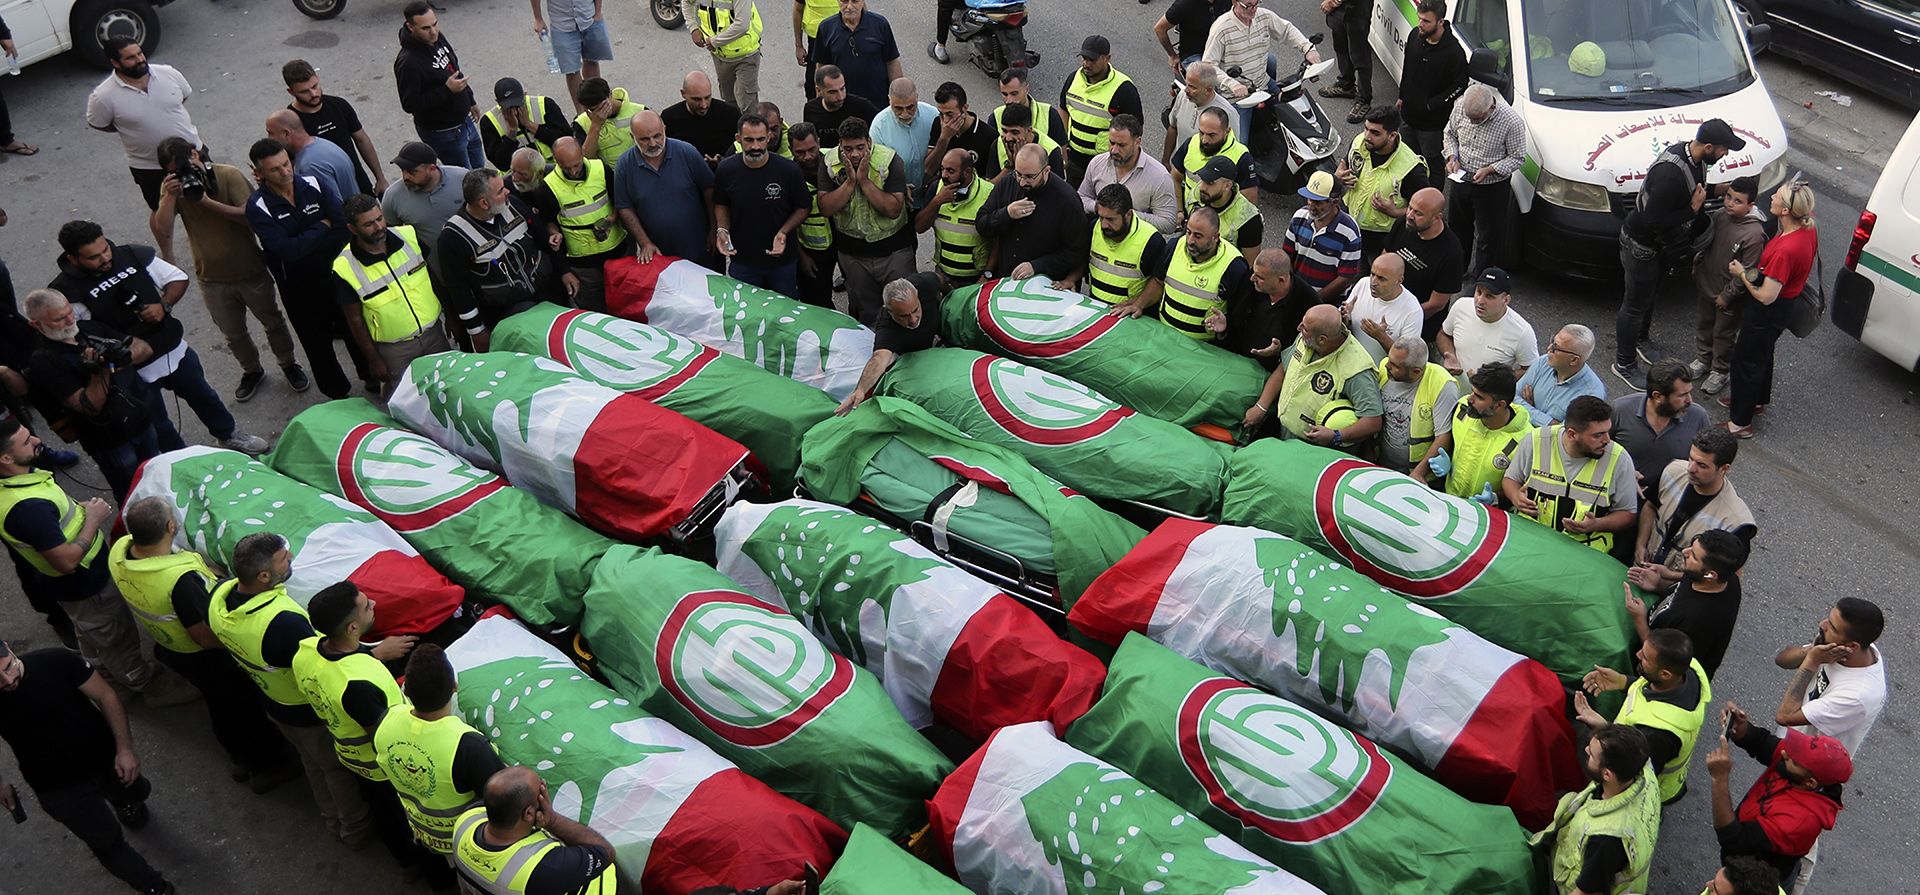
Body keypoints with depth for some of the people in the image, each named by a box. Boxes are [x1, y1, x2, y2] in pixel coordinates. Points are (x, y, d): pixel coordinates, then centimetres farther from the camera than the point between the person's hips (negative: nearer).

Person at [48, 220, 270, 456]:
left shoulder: (133, 256, -8)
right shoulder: (66, 292, -20)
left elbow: (178, 279, 2)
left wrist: (164, 306, -15)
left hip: (175, 350, 4)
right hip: (133, 372, -4)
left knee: (203, 396, 26)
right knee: (158, 428, 14)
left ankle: (229, 436, 50)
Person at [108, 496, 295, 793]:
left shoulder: (119, 551, -19)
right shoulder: (182, 579, -43)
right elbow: (206, 637, -31)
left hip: (167, 647, 8)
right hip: (207, 659, -7)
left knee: (220, 704, 31)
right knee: (248, 707, 19)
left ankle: (242, 760, 52)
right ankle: (267, 767, 40)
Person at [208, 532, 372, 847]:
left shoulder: (220, 597, -21)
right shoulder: (284, 624, -45)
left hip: (273, 705, 7)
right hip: (310, 712, -7)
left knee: (313, 763, 31)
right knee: (338, 768, 21)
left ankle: (334, 821, 53)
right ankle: (356, 830, 44)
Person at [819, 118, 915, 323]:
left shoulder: (889, 160, -18)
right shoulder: (829, 162, -9)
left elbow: (893, 210, -25)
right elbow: (825, 208, -17)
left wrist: (864, 180, -29)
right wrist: (850, 181, -26)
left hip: (894, 250, -3)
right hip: (852, 253, 3)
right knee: (863, 312, 19)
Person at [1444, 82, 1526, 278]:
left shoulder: (1511, 122, -26)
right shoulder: (1460, 107, -13)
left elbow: (1517, 158, -15)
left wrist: (1488, 170, -25)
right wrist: (1452, 157, -10)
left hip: (1492, 187, -5)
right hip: (1460, 180, 5)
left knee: (1488, 236, 7)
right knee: (1458, 226, 23)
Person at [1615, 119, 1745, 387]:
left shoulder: (1695, 158, -8)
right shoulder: (1670, 173, -38)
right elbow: (1652, 221, -35)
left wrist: (1719, 189, -5)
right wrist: (1693, 209, -28)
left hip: (1660, 244, 9)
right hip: (1640, 246, -9)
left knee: (1650, 294, 27)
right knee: (1636, 305, 5)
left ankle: (1639, 340, 49)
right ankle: (1624, 363, 21)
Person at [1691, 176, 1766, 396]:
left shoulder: (1754, 233, -28)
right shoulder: (1720, 215, -8)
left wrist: (1727, 295, -17)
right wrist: (1696, 266, 10)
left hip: (1727, 296, -6)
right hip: (1704, 285, 6)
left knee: (1722, 335, 13)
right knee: (1702, 325, 24)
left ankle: (1719, 372, 33)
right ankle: (1702, 360, 46)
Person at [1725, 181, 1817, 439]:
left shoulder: (1785, 250, -38)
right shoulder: (1808, 228, -11)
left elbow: (1766, 296, -31)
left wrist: (1741, 273, -16)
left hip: (1770, 312, -9)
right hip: (1789, 300, 9)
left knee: (1746, 360, 9)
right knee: (1763, 353, 29)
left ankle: (1740, 423, 23)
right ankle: (1757, 400, 52)